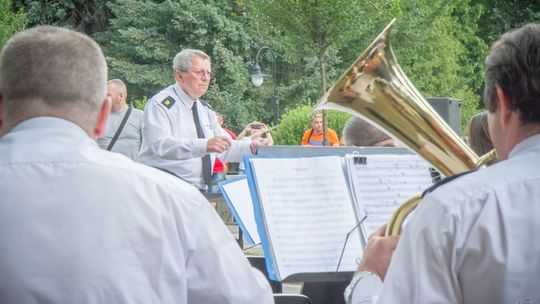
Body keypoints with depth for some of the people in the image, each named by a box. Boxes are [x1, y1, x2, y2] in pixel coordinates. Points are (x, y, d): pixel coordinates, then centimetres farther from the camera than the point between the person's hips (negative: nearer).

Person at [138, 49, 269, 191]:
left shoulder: (205, 109, 20)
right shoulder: (161, 105, -5)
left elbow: (224, 148, 19)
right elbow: (162, 145, -22)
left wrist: (251, 147, -2)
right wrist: (205, 145, -34)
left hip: (199, 190, 8)